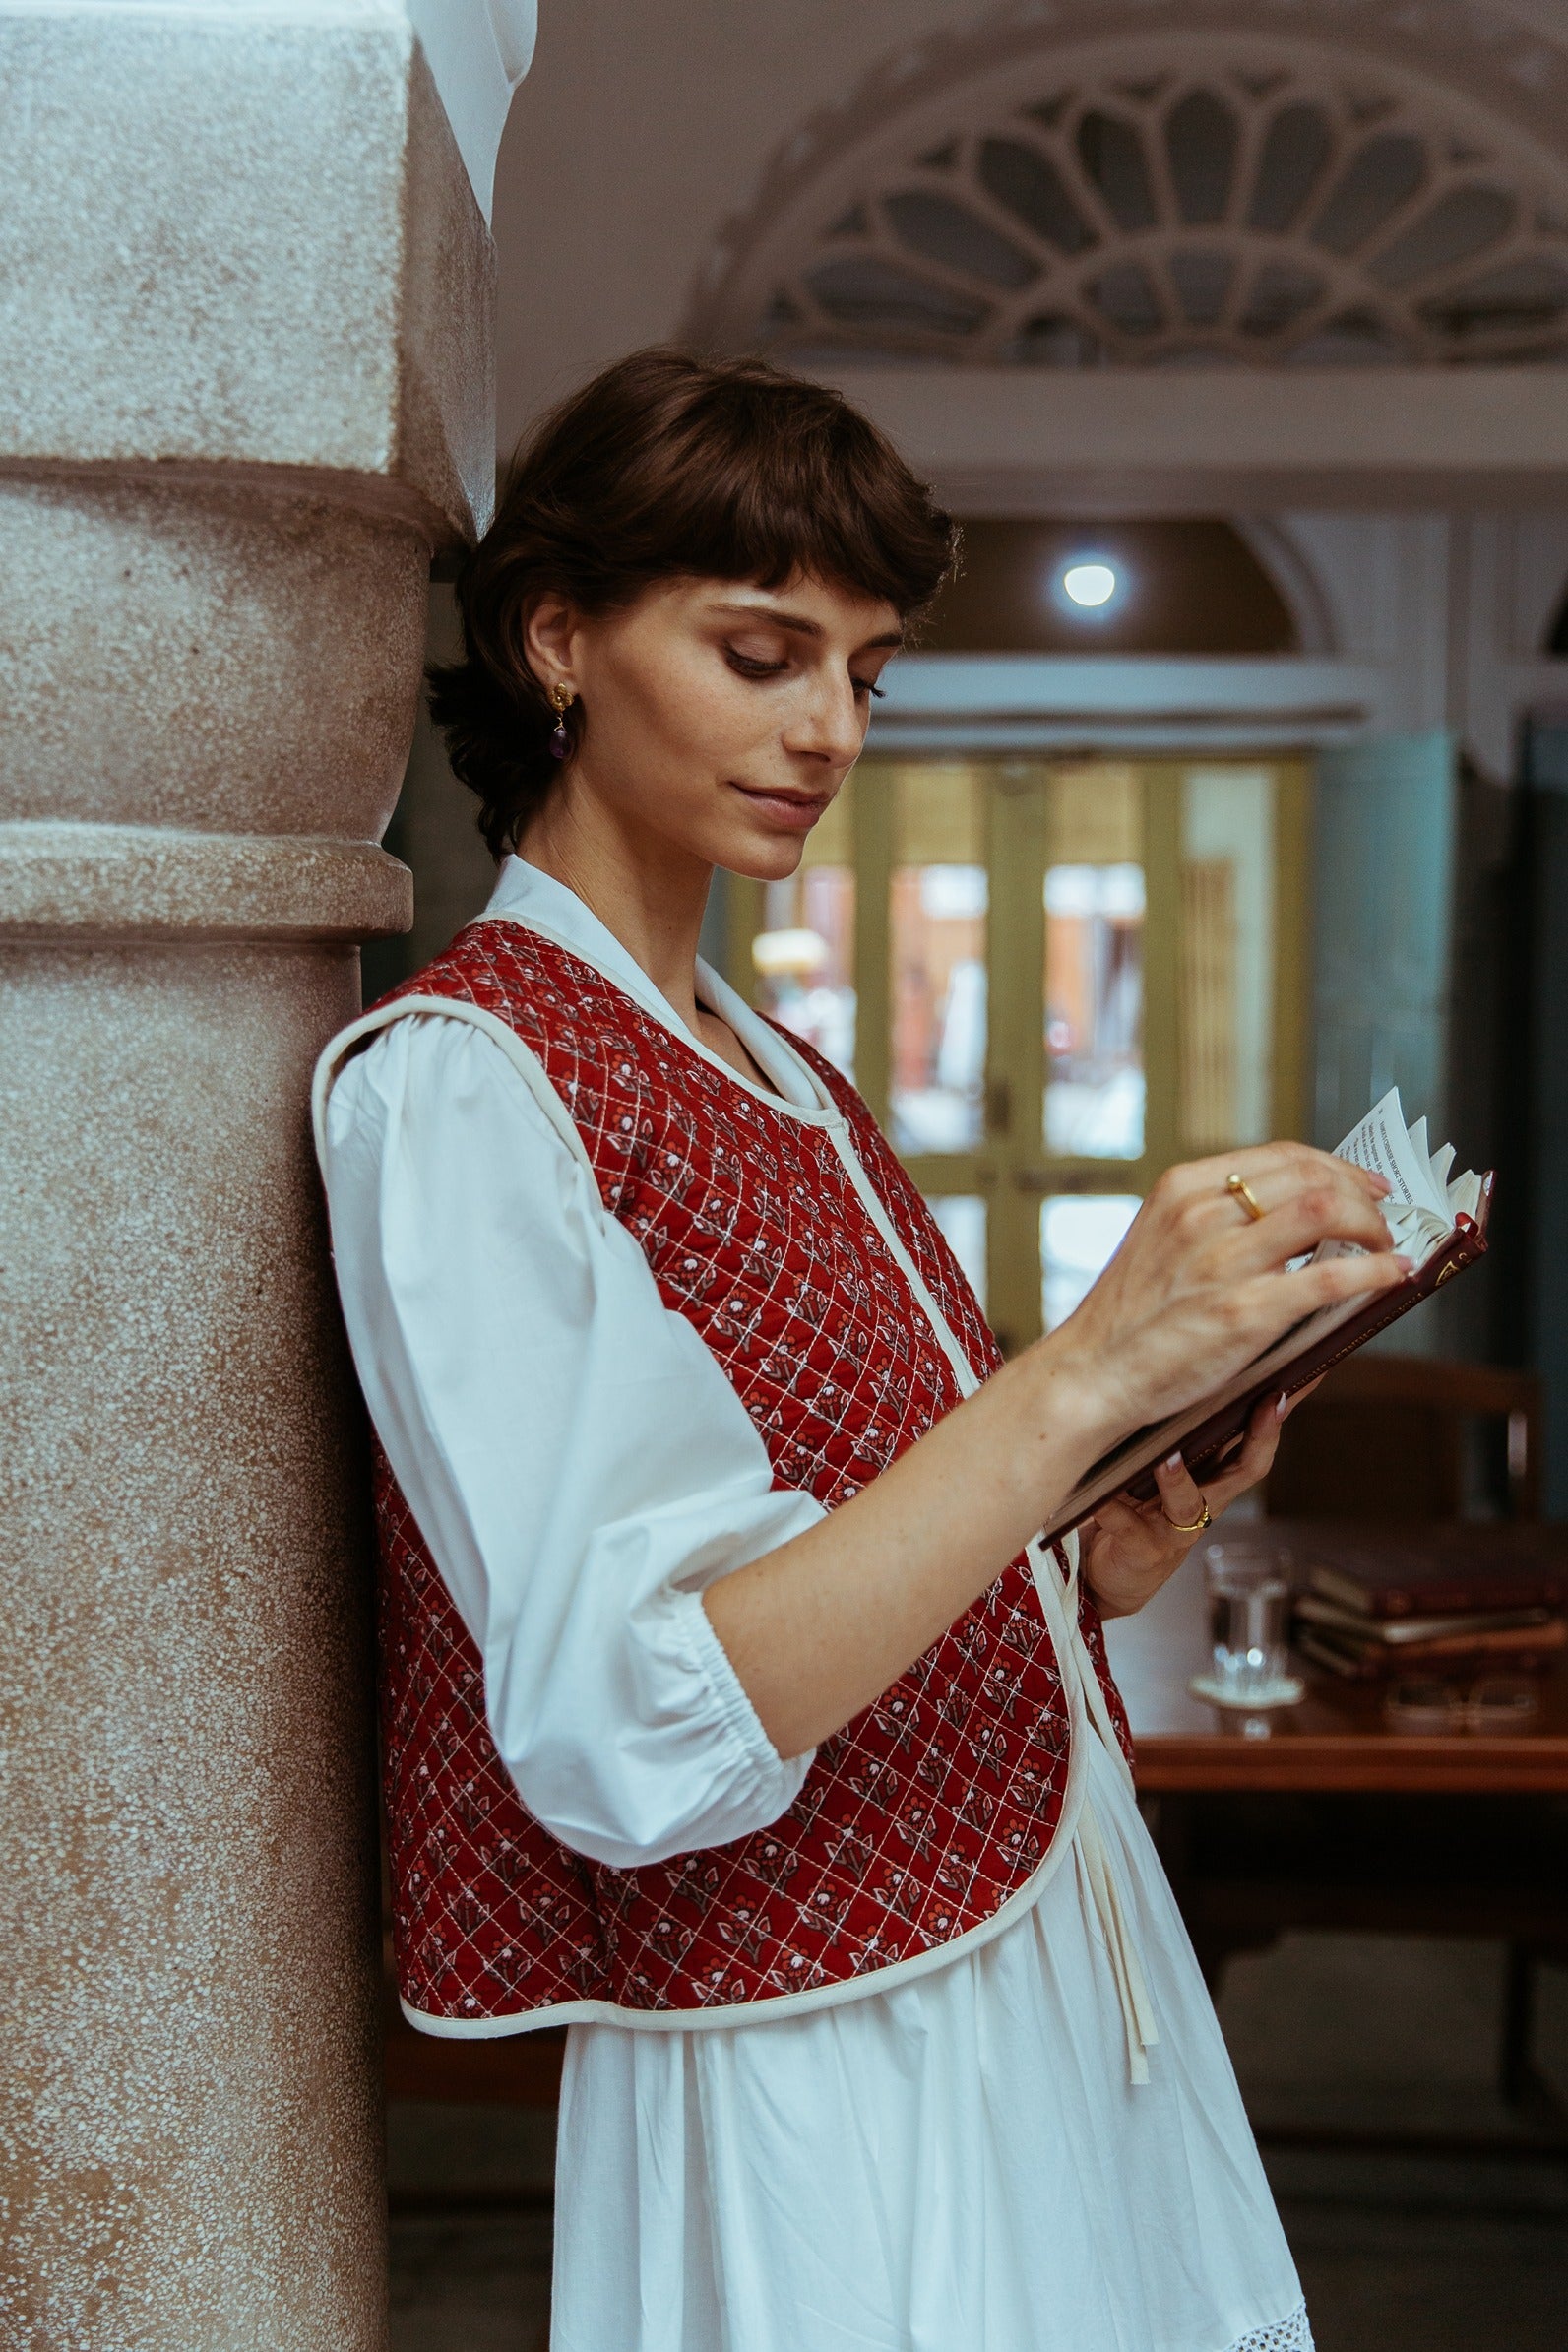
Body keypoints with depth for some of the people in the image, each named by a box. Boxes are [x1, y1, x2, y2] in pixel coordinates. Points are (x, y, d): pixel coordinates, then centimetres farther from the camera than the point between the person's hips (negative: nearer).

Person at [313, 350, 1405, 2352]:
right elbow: (634, 1735, -26)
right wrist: (1087, 1376, -31)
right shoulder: (455, 1083, -16)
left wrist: (1093, 1568, -3)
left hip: (1055, 1975, 8)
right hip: (825, 2090, -8)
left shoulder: (782, 1079, 11)